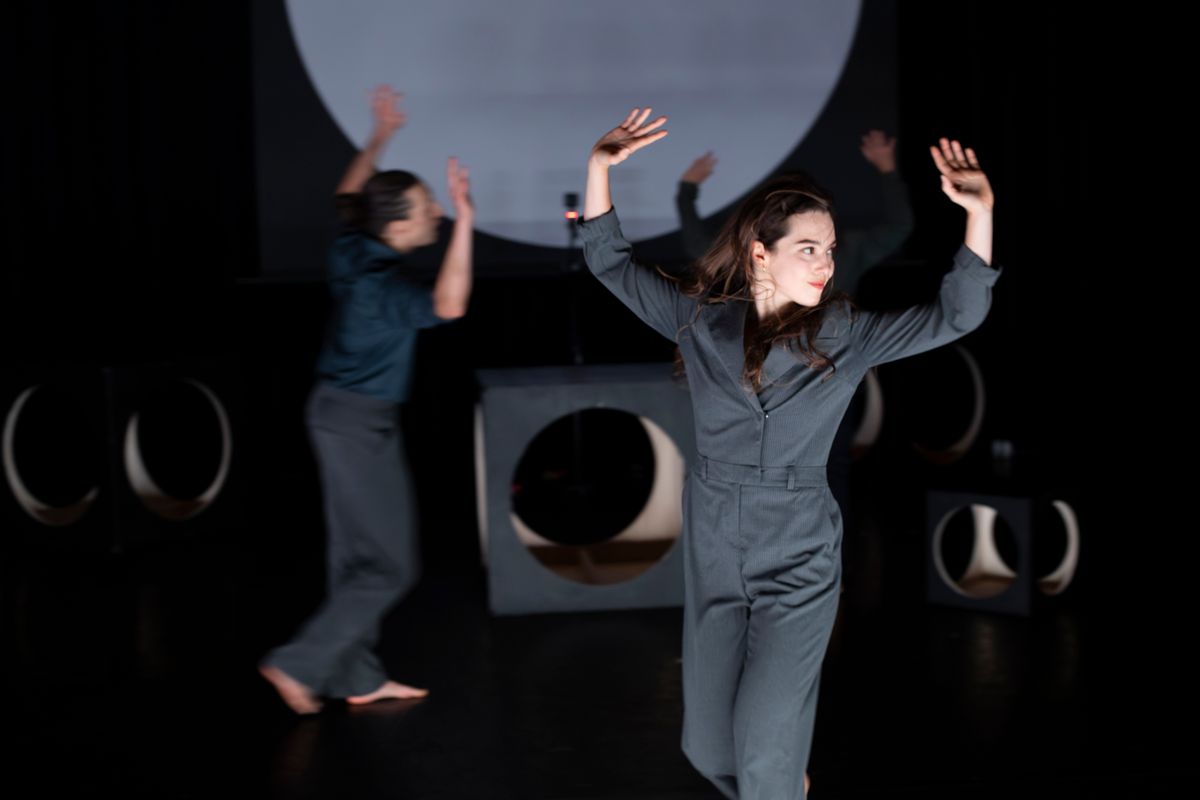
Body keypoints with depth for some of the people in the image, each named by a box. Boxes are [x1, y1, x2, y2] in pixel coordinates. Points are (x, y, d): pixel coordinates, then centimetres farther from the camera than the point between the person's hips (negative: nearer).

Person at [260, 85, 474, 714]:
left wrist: (379, 139, 21)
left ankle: (358, 677, 25)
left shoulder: (355, 251, -1)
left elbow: (348, 196, 20)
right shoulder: (378, 284, -25)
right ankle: (300, 664, 1)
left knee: (358, 556, 16)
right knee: (390, 566, -1)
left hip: (344, 415, 10)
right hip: (359, 424, -10)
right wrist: (464, 221, -43)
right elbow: (447, 305, -41)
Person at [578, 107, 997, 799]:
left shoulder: (846, 336, -4)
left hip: (799, 560, -2)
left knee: (766, 743, -8)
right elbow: (610, 261, 6)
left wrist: (980, 213, -22)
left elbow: (956, 315, -8)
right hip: (713, 551, 2)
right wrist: (599, 169, -7)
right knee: (709, 744, 12)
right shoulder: (700, 318, -1)